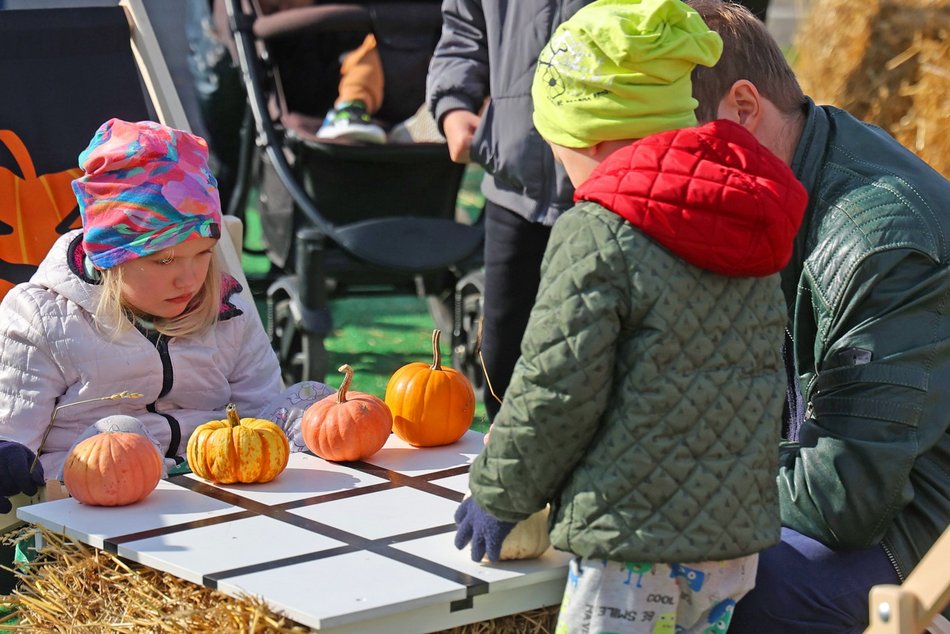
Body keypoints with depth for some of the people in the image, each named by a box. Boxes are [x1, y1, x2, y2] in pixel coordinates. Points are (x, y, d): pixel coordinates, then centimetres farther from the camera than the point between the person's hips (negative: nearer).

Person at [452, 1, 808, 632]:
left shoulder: (597, 237, -16)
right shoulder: (746, 223, 8)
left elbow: (556, 392, -14)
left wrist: (497, 495, 2)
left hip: (634, 537, -8)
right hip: (740, 532, 8)